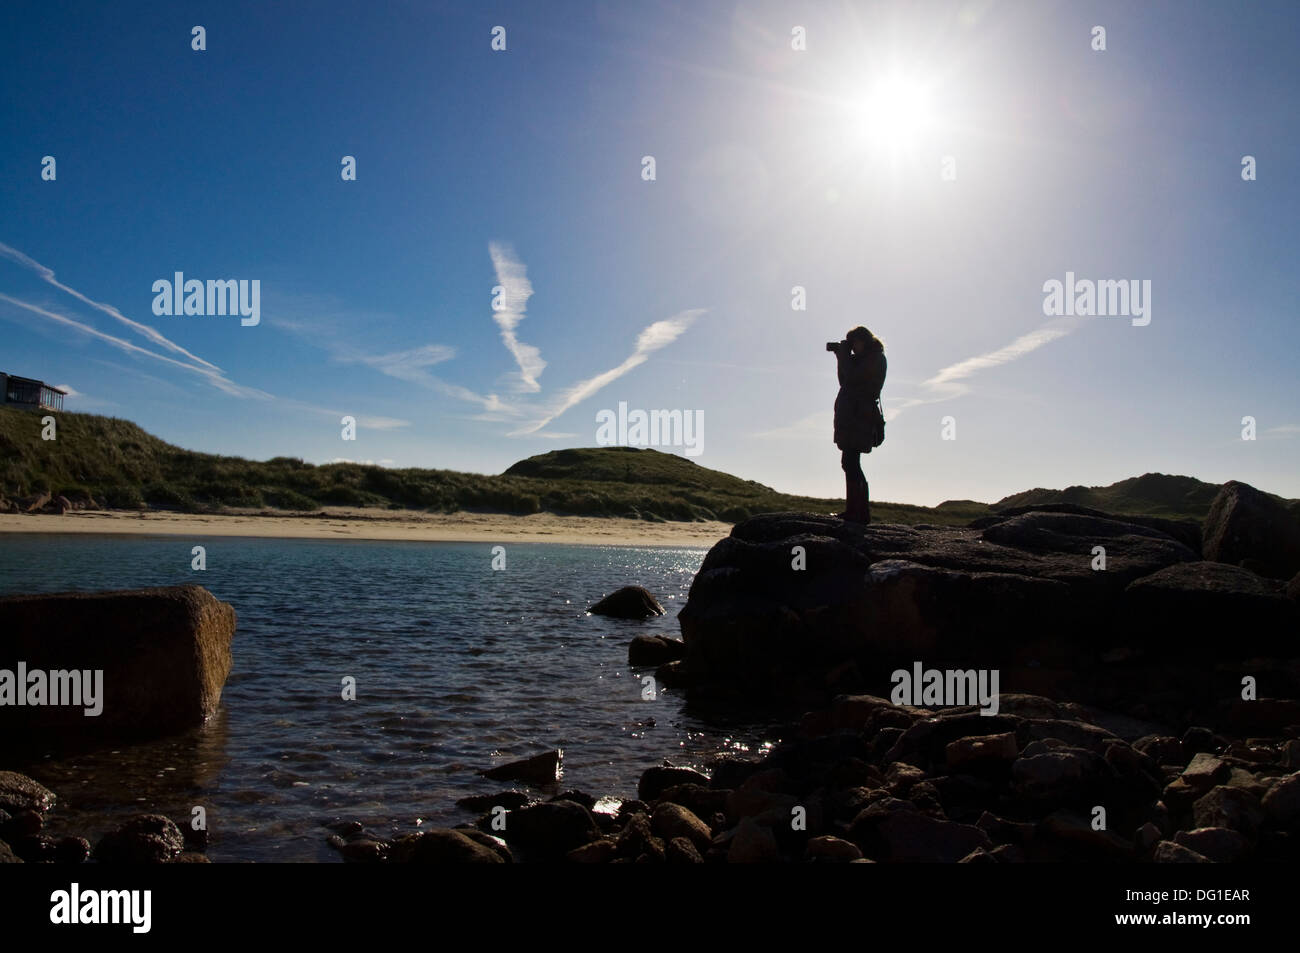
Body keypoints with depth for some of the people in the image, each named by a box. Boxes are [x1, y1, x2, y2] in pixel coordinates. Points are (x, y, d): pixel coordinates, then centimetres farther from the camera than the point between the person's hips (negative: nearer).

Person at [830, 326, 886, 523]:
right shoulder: (863, 359, 21)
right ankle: (859, 512, 13)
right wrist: (841, 357, 15)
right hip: (852, 416, 10)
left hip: (859, 416, -10)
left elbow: (850, 378, -17)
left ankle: (857, 512, -15)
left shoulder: (875, 359, -7)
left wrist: (845, 355, -5)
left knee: (850, 463, -14)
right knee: (850, 464, 10)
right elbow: (845, 381, 21)